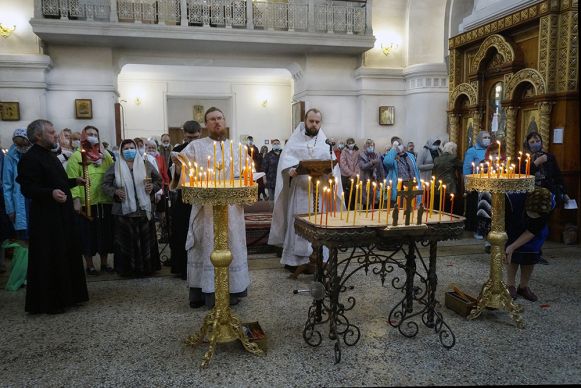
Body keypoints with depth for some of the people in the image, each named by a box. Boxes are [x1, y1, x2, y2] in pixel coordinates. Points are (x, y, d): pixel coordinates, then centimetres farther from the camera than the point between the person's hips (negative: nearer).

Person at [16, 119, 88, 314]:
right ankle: (48, 302, 9)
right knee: (48, 260, -3)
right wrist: (51, 193, -36)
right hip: (45, 218, -10)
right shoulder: (29, 158, -14)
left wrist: (74, 181, 20)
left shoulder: (50, 155, 16)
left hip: (62, 215, 10)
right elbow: (28, 188, -23)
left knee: (67, 255, 15)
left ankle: (65, 295, 27)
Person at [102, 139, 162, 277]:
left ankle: (147, 267, 15)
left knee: (146, 239, 4)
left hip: (144, 210, 1)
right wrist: (115, 191, -11)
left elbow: (158, 180, 14)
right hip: (124, 211, -1)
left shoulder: (146, 165, 7)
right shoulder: (115, 167, 5)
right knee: (126, 240, 1)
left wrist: (153, 187, -5)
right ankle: (127, 269, 12)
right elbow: (105, 184, 7)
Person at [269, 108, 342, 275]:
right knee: (297, 223, -2)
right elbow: (286, 158, -5)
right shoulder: (294, 141, 7)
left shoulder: (325, 143, 14)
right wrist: (290, 170, -27)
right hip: (299, 189, -2)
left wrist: (332, 176, -17)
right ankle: (294, 259, 5)